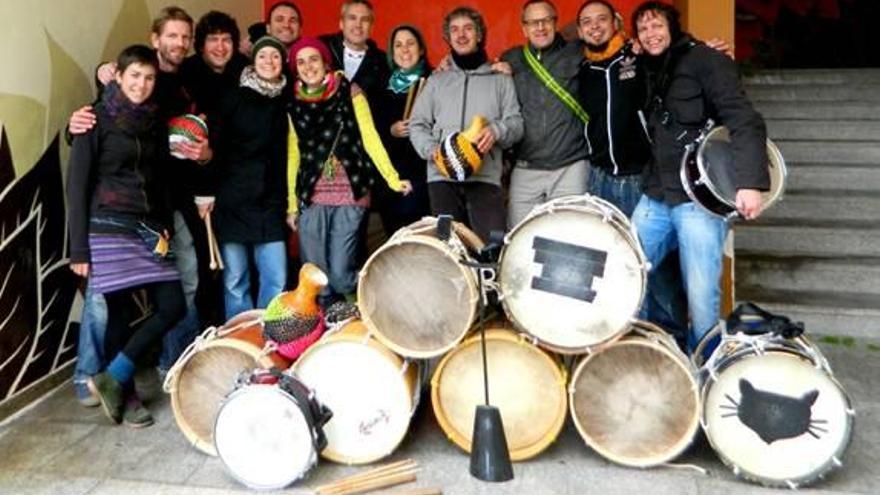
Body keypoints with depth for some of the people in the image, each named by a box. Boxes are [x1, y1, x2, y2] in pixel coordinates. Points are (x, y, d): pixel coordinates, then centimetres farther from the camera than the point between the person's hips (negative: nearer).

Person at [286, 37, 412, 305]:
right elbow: (293, 155, 13)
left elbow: (370, 138, -3)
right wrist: (291, 204, 10)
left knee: (340, 274, -7)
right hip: (311, 199, 3)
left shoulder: (349, 93, 3)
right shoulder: (294, 105, 11)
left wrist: (393, 179, -15)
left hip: (349, 196, -2)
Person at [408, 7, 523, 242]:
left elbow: (516, 122, 7)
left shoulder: (500, 79, 15)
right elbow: (417, 125, 14)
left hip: (485, 176, -1)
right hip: (442, 175, 2)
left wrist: (497, 130, -17)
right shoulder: (436, 80, 18)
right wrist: (432, 150, -7)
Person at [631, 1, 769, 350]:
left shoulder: (703, 60, -3)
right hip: (654, 197, 6)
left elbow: (745, 121, -14)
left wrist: (750, 181, -27)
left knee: (702, 296, -7)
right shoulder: (649, 72, 18)